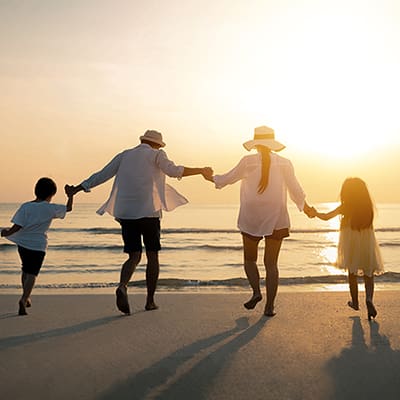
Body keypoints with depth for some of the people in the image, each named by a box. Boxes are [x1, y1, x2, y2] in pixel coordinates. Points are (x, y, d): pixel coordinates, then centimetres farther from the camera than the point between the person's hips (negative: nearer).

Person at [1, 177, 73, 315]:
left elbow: (17, 226, -10)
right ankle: (24, 298, -21)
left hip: (23, 243, 3)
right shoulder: (50, 208, -5)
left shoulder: (25, 207, -3)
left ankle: (26, 297, 33)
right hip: (38, 245, -3)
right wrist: (71, 195, 24)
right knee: (32, 273, -2)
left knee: (26, 270, 22)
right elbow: (68, 208, 10)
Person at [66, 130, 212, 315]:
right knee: (152, 256, 10)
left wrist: (76, 189, 21)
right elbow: (174, 171, -14)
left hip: (125, 213, 4)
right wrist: (201, 171, -7)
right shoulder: (156, 155, 4)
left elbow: (101, 175, 14)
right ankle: (150, 301, 13)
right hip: (148, 212, -4)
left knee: (134, 256, 8)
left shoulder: (124, 155, 16)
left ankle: (122, 286, -21)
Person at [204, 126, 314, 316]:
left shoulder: (248, 161, -5)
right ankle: (269, 306, 5)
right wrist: (305, 207, 22)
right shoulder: (284, 163, -1)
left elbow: (228, 178, 6)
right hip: (276, 219, 1)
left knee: (250, 259, 17)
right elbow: (295, 190, 5)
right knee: (271, 263, 7)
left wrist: (212, 178, 26)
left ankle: (256, 291, -2)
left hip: (251, 219, -1)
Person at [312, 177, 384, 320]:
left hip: (351, 244, -1)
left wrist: (316, 213, 17)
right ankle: (369, 298, -17)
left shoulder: (345, 207, -7)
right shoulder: (368, 206, 0)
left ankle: (355, 302, 26)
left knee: (352, 273, 15)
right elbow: (368, 224, 13)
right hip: (367, 244, 1)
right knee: (368, 274, 7)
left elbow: (326, 217, -1)